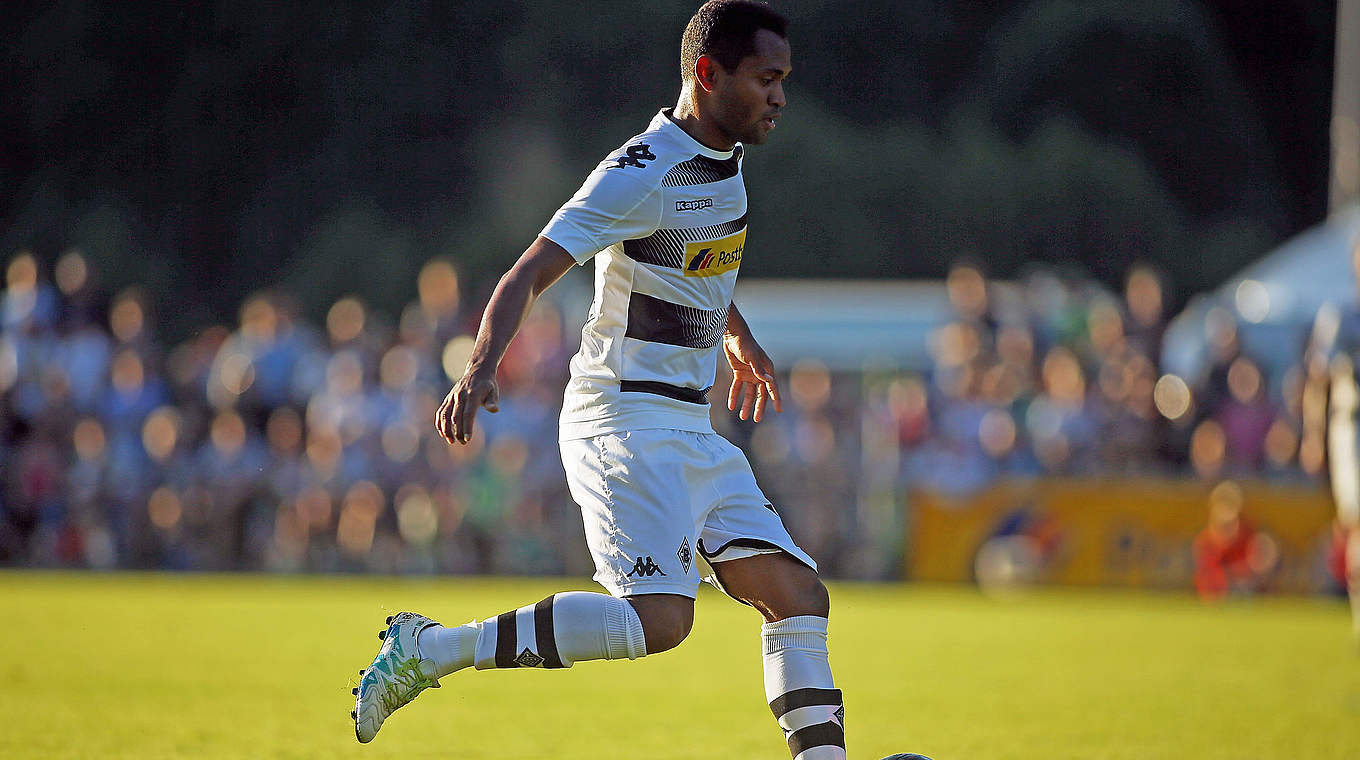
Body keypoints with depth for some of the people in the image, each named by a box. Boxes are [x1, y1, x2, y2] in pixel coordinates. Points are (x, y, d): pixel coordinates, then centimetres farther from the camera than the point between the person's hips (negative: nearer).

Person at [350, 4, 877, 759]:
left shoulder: (725, 159, 12)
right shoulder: (641, 175, -16)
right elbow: (528, 274, -22)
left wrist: (737, 336, 46)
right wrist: (482, 368, -37)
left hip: (690, 433, 9)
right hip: (625, 421, -9)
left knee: (799, 597, 0)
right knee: (658, 619, -24)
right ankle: (426, 651, -16)